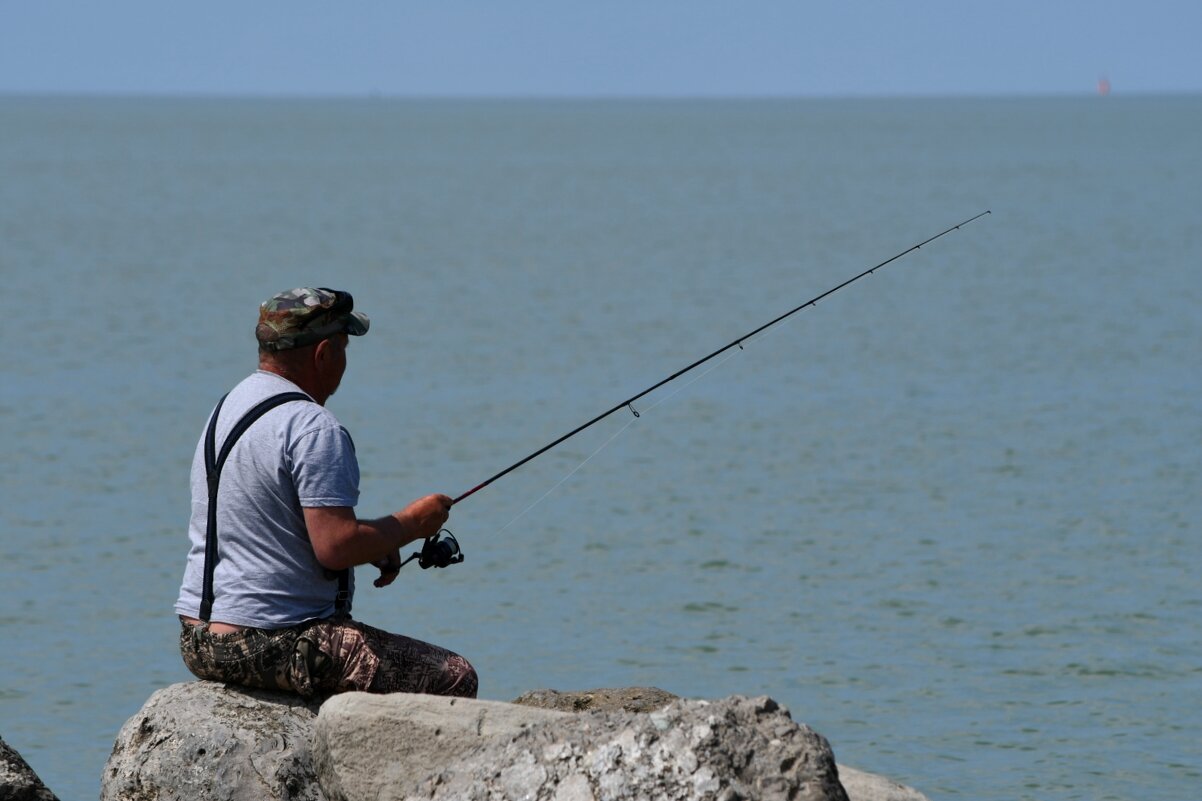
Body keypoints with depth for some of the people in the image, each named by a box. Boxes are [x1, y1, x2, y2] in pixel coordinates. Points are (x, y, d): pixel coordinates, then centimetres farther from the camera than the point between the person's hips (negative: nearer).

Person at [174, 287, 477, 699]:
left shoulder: (227, 407, 14)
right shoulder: (313, 428, -16)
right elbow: (336, 546, -23)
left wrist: (377, 544, 15)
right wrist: (411, 523, -6)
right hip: (275, 644, -10)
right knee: (453, 679, -6)